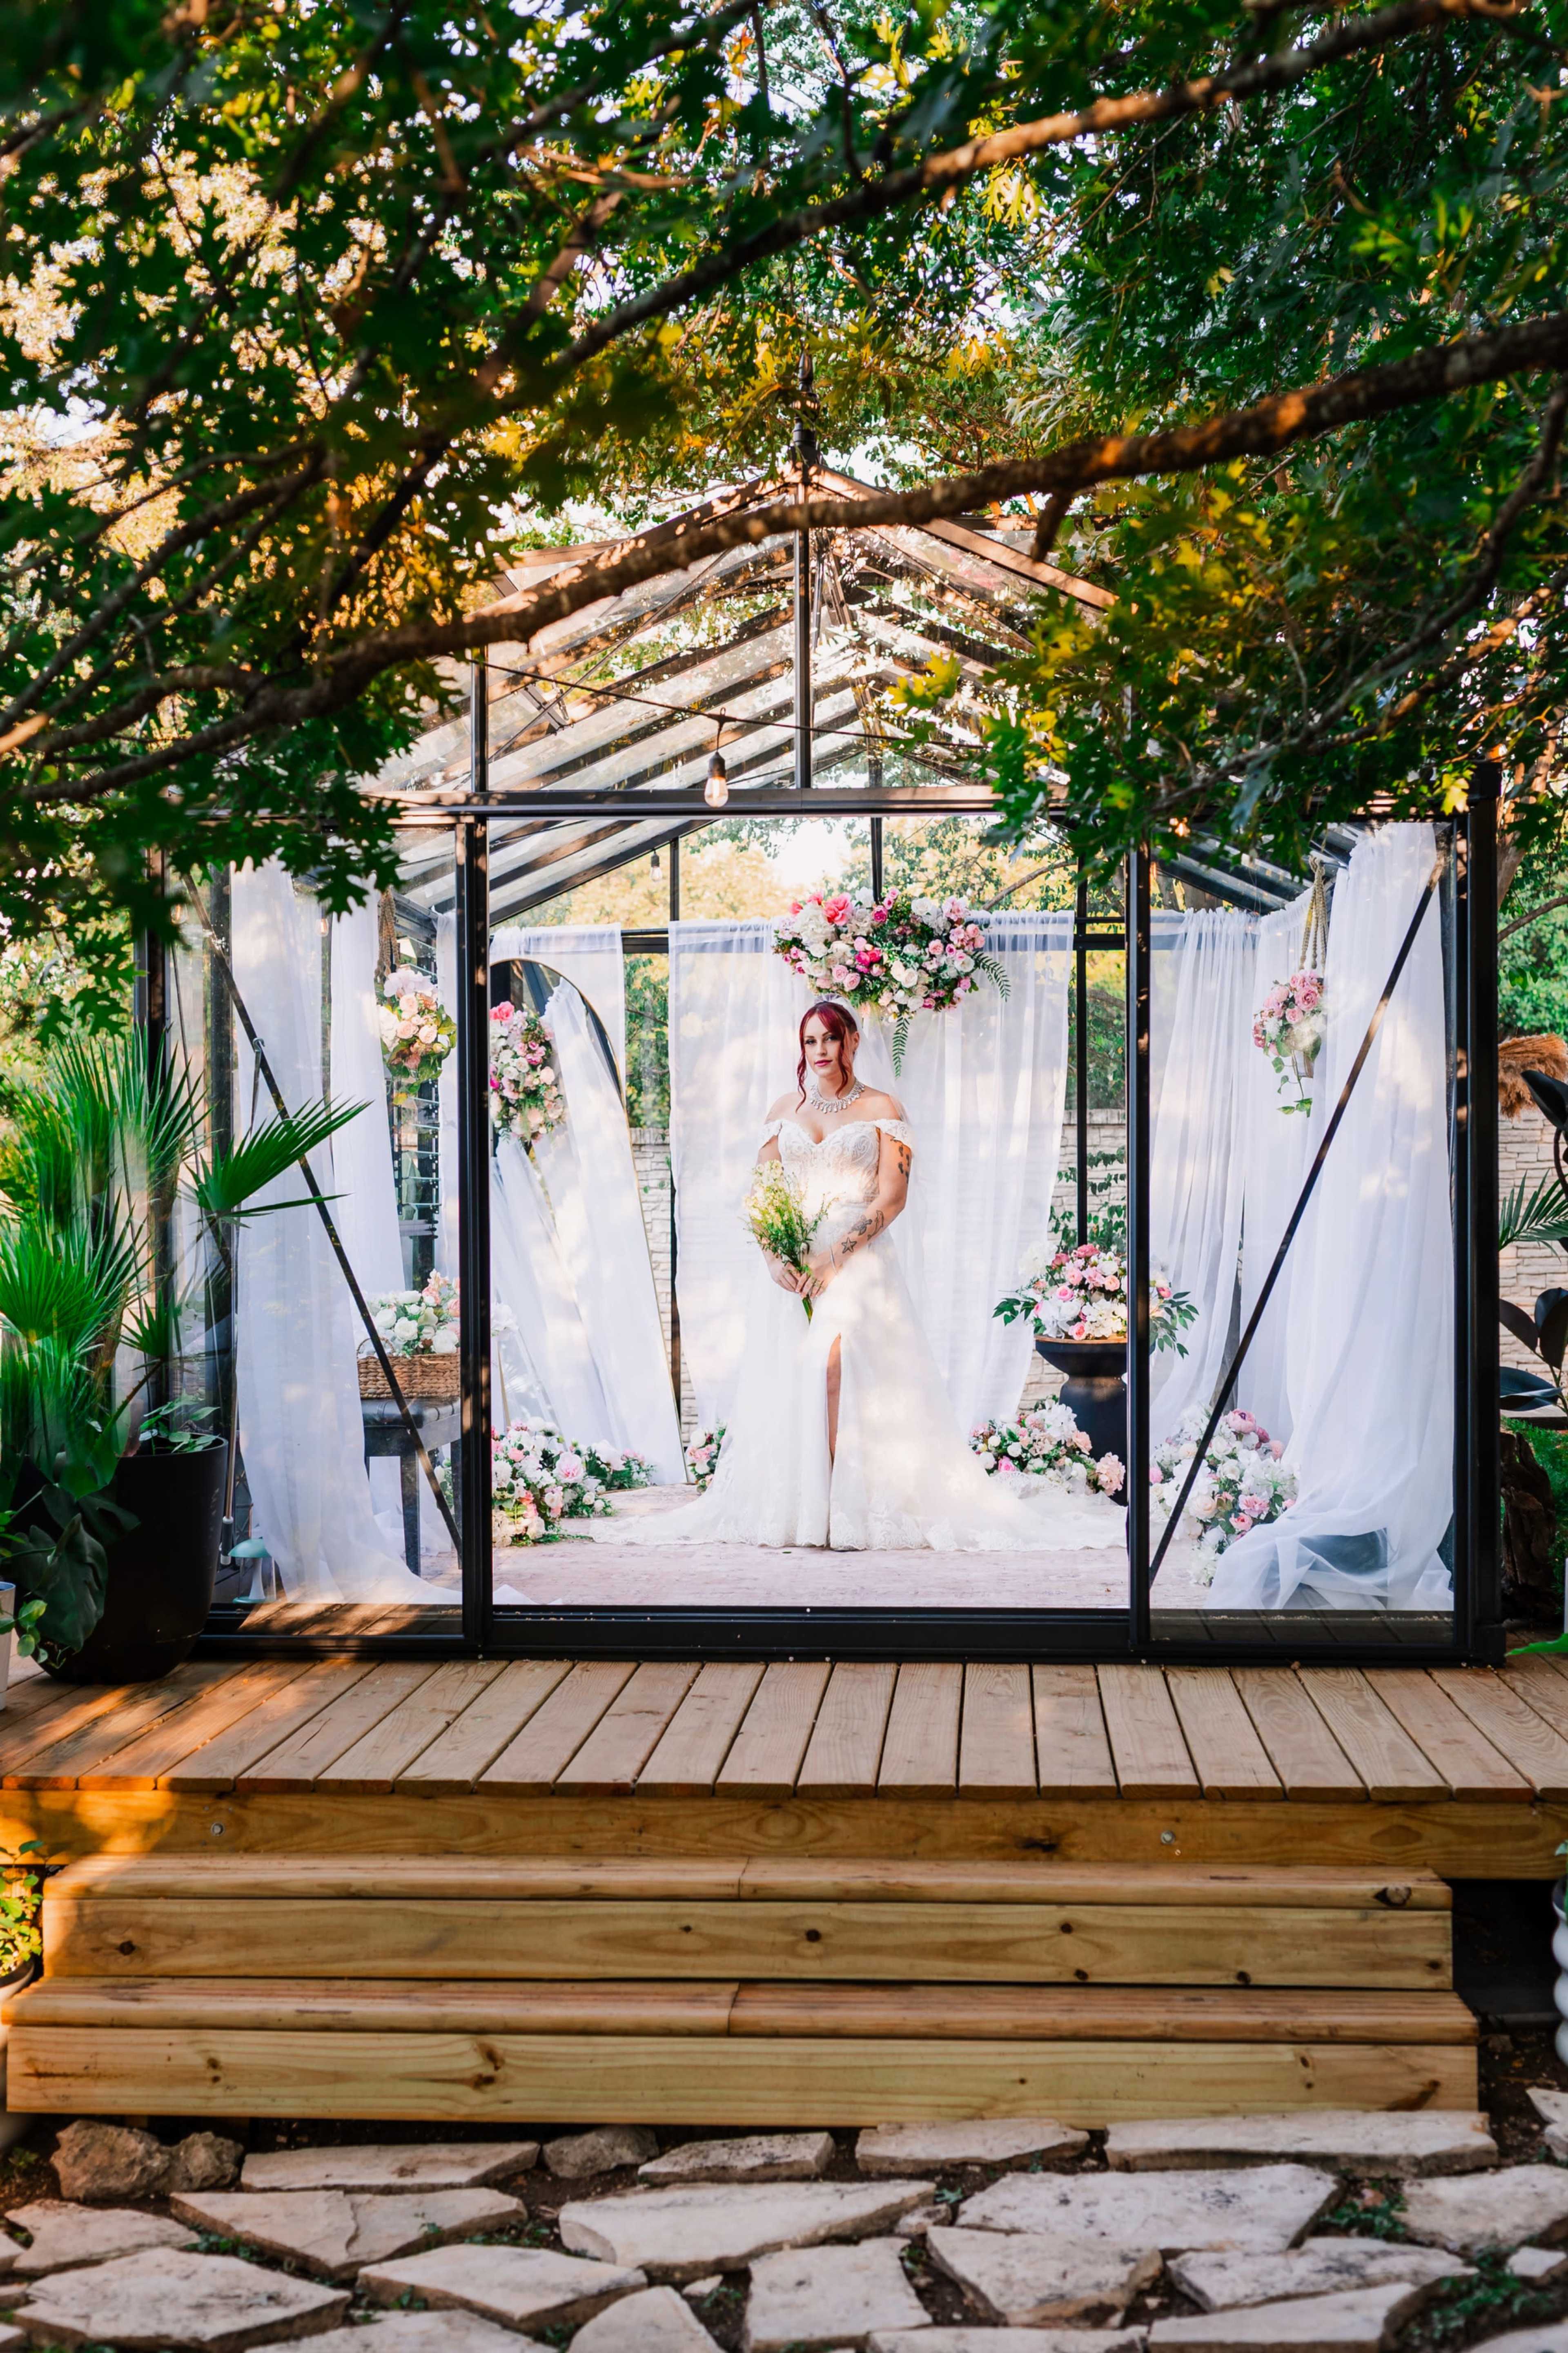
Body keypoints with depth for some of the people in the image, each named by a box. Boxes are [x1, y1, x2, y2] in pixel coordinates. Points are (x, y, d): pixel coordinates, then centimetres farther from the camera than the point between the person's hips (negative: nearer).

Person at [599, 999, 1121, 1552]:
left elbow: (892, 1197, -4)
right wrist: (773, 1255, -6)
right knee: (780, 1377, -9)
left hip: (858, 1261, -4)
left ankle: (847, 1511, -19)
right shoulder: (785, 1110, 16)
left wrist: (834, 1257, -14)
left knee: (832, 1360, -24)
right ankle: (791, 1507, -4)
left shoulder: (883, 1109, 4)